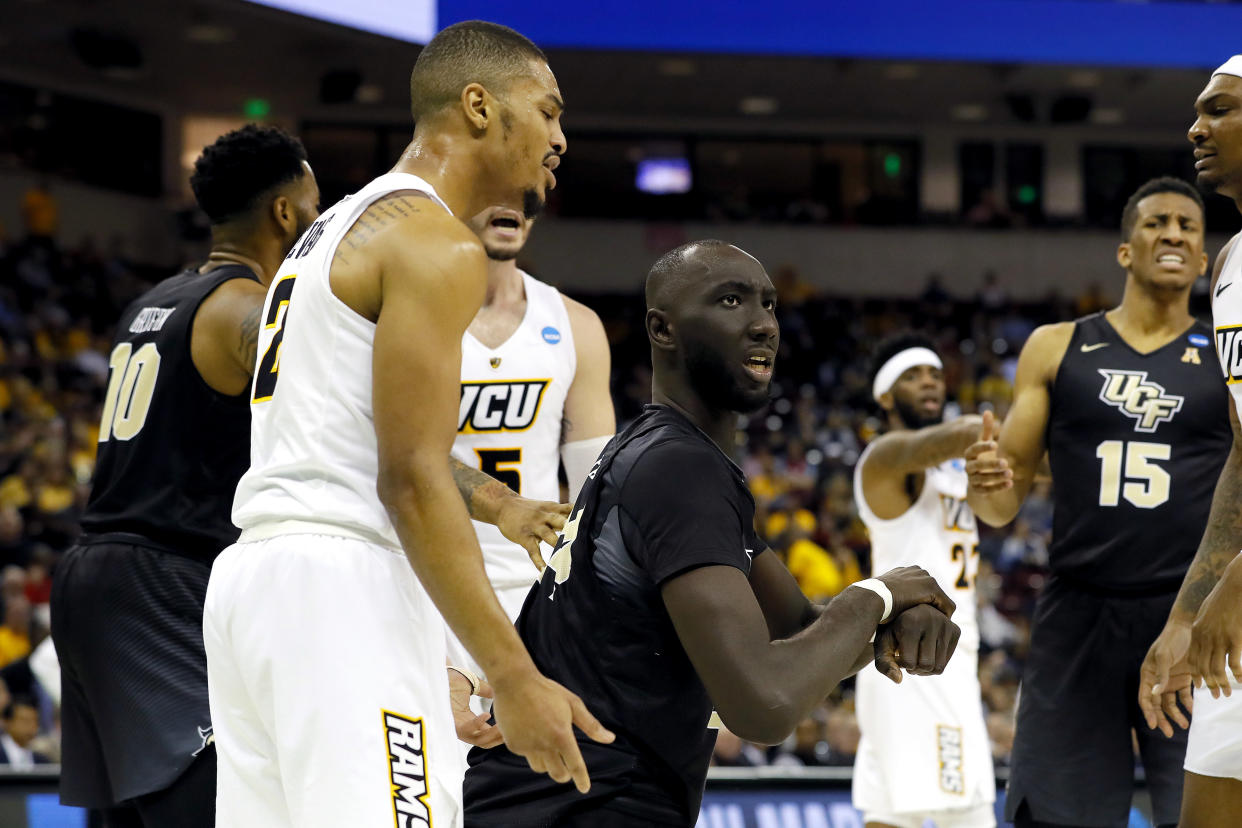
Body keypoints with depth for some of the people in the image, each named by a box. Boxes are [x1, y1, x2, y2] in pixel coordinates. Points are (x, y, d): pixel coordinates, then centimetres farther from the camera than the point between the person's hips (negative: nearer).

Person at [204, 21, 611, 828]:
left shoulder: (334, 231, 23)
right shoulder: (436, 245, -8)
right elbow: (411, 479, -16)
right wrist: (515, 680, -18)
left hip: (252, 575, 10)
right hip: (345, 586, -10)